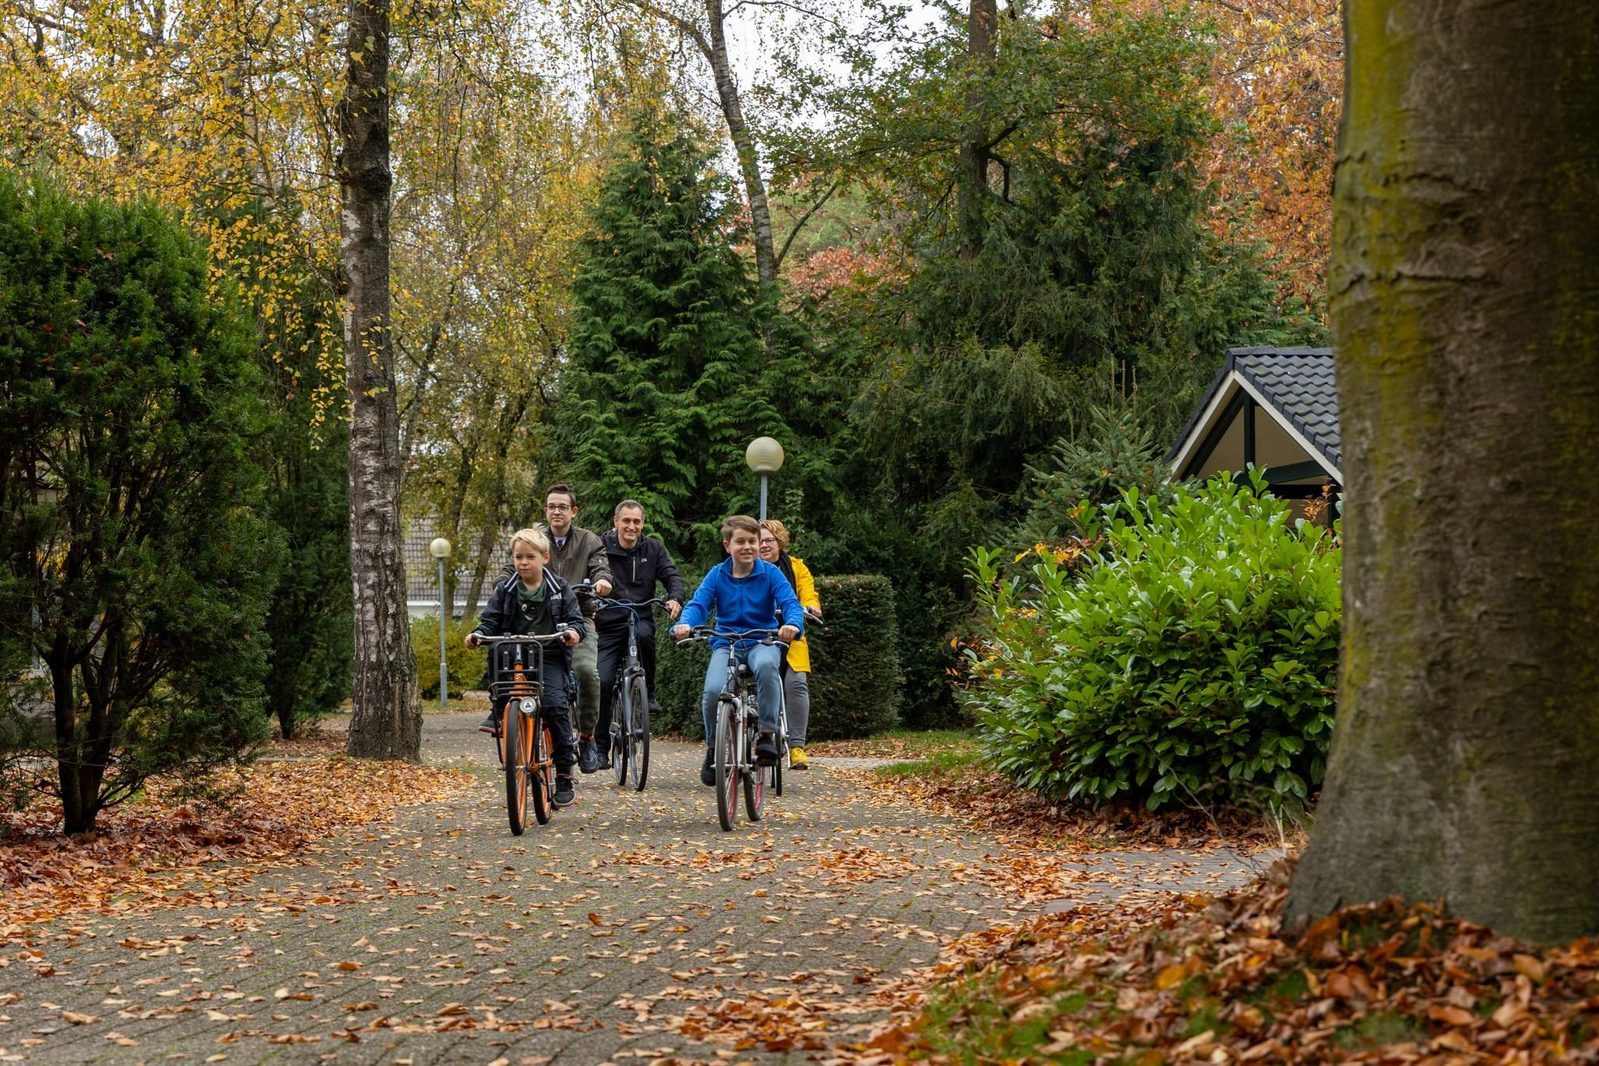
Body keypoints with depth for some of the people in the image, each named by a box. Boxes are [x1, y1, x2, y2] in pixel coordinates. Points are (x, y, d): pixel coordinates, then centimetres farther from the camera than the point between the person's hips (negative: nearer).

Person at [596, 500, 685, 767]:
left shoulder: (653, 549, 8)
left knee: (643, 634, -36)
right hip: (609, 624, -1)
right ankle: (600, 748, 2)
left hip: (640, 620, 1)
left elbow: (671, 575, 3)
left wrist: (675, 598, -19)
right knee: (602, 682, -12)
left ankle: (648, 693, -15)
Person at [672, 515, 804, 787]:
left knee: (766, 665, -39)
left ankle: (767, 732, -25)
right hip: (725, 643, 1)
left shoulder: (770, 573, -1)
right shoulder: (717, 575, 3)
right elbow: (699, 603, -7)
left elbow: (790, 602, -11)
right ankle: (713, 749, 2)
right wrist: (685, 624, -30)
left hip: (762, 641, -1)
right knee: (713, 691, -26)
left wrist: (793, 623, -35)